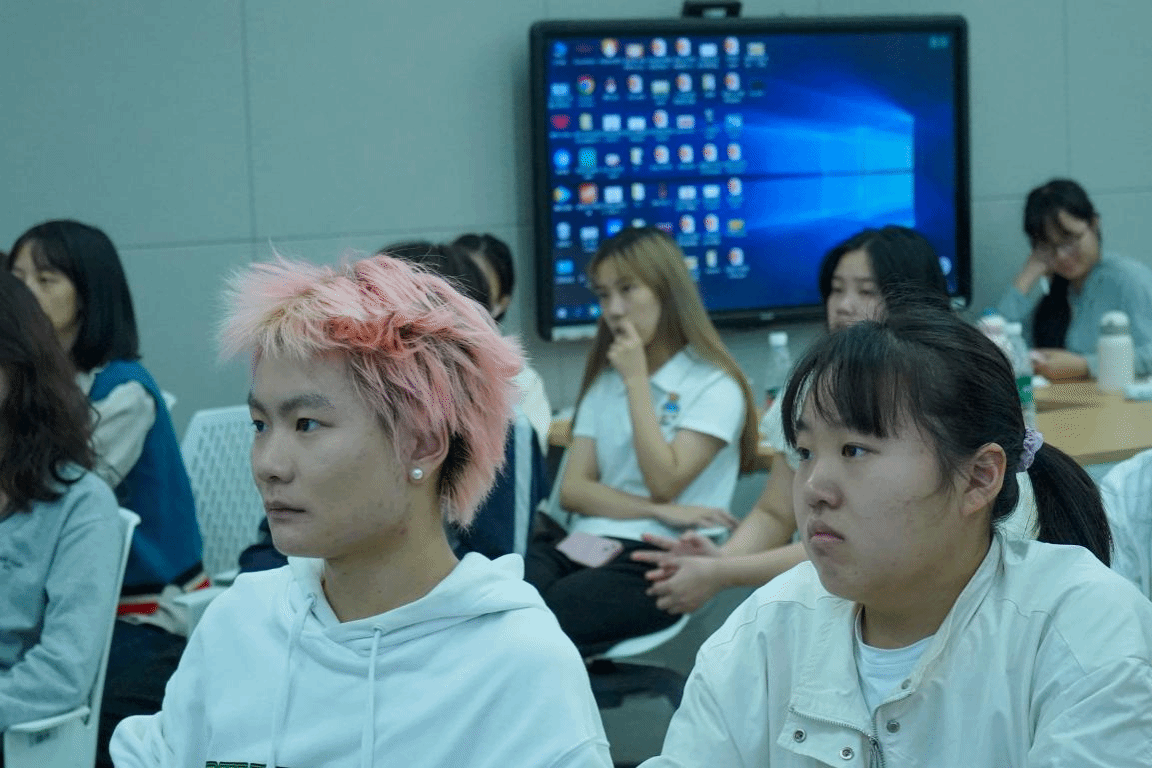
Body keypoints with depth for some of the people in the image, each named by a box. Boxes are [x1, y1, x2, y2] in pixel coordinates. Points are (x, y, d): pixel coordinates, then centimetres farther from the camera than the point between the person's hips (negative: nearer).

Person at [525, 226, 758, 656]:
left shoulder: (714, 387, 3)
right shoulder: (603, 382, 22)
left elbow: (663, 484, -7)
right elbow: (573, 489, 11)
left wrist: (637, 381, -5)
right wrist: (657, 510, -7)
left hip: (655, 559, -5)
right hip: (582, 543, 5)